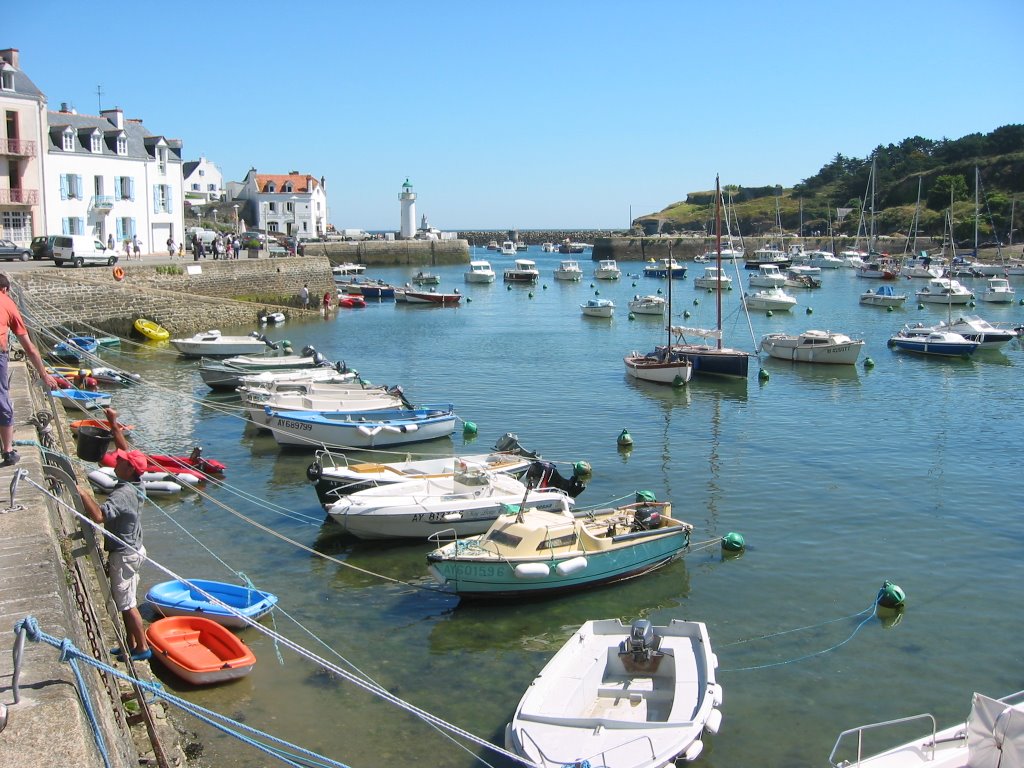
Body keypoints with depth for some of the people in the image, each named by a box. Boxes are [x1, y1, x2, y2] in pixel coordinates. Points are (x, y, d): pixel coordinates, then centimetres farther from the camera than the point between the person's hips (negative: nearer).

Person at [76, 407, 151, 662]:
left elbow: (98, 516, -42)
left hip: (123, 554, -9)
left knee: (127, 604, 2)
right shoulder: (135, 485, -1)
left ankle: (142, 648, 12)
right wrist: (113, 424, 12)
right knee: (126, 602, 18)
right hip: (132, 550, 9)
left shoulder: (122, 494, -27)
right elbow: (125, 449, 10)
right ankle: (131, 644, 29)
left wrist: (82, 493, -36)